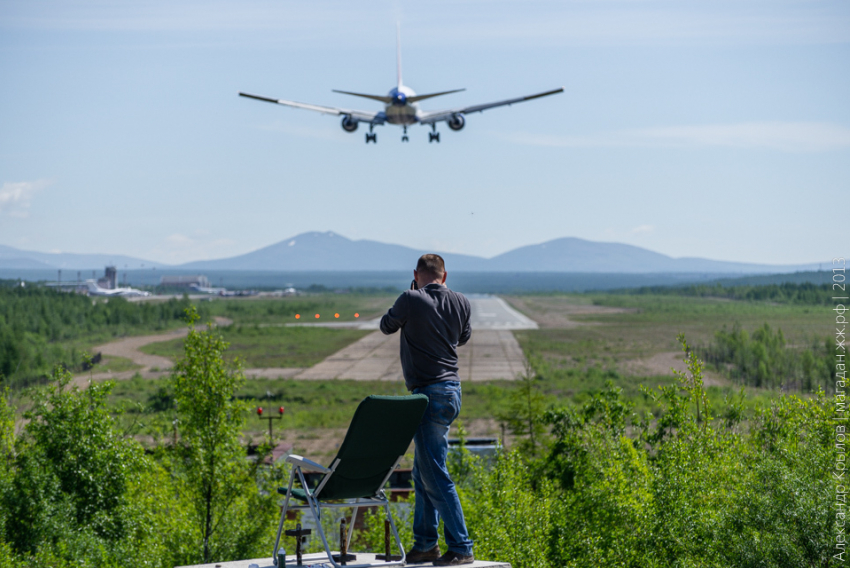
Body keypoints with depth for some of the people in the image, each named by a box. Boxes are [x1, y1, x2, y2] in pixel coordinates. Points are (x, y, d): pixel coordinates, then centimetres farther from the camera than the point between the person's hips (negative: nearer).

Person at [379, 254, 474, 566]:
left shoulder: (411, 300, -12)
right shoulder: (461, 302, 5)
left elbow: (386, 326, 7)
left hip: (429, 393, -8)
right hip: (451, 390, 8)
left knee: (435, 474, -6)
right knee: (422, 471, 16)